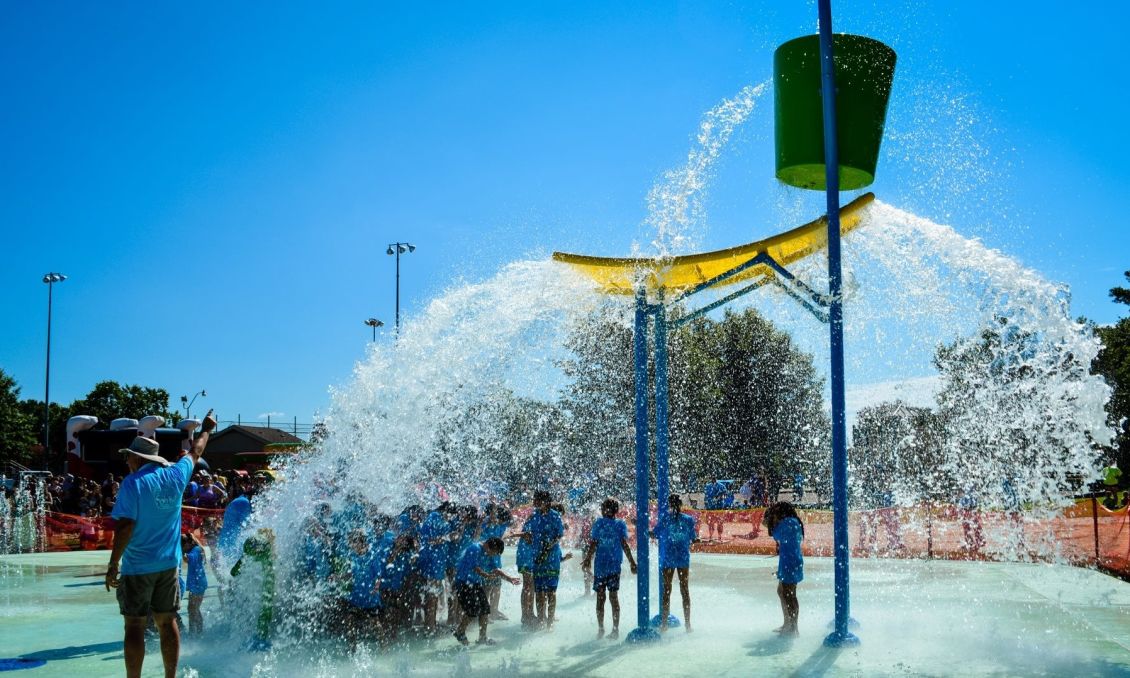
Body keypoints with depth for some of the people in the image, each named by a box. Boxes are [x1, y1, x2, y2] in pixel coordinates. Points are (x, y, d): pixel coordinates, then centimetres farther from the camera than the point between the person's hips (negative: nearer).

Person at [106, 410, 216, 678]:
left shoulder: (134, 482, -12)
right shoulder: (175, 476, 2)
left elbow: (125, 527, -17)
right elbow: (195, 453, 21)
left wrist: (113, 565, -12)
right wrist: (206, 429, 38)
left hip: (137, 567, -5)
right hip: (168, 565, 5)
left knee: (135, 626, -1)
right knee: (167, 622, 11)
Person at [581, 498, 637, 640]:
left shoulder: (598, 523, -3)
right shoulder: (621, 524, 0)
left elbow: (593, 544, -5)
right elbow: (624, 544, -6)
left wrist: (587, 560, 4)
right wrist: (632, 562, 0)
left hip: (600, 565, -1)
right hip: (615, 565, 1)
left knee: (600, 597, 6)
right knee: (614, 596, 7)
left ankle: (600, 629, 7)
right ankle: (615, 629, 4)